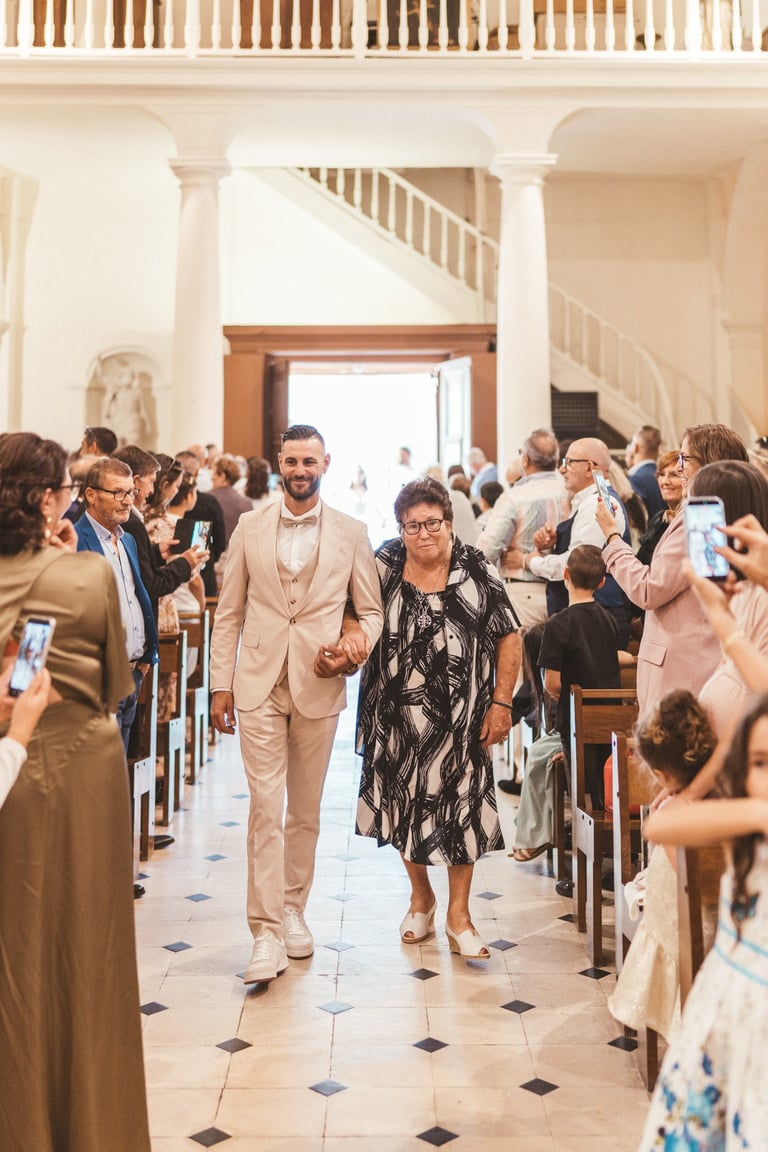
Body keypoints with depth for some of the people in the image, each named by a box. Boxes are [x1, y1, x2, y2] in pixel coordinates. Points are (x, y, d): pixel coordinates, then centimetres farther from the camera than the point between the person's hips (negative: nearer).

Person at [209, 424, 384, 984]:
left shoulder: (351, 533, 4)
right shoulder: (250, 527, 6)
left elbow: (372, 609, 8)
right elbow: (229, 612, 7)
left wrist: (358, 648, -12)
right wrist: (221, 684, 3)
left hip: (319, 686, 1)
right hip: (260, 685, 0)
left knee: (306, 809, 11)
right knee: (266, 806, -6)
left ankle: (293, 910, 28)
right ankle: (267, 932, -1)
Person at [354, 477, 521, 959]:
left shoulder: (477, 572, -6)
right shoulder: (383, 567, -1)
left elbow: (509, 639, -2)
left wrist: (501, 703, -7)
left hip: (461, 718, -2)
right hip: (398, 716, 2)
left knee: (461, 809, 5)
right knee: (404, 806, 13)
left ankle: (458, 915, 22)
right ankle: (421, 898, 37)